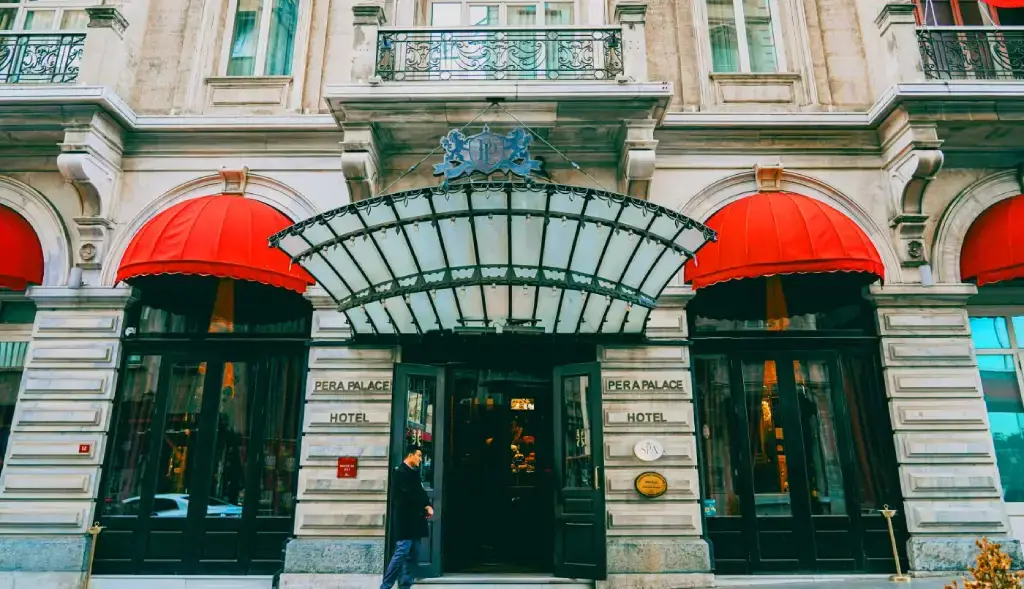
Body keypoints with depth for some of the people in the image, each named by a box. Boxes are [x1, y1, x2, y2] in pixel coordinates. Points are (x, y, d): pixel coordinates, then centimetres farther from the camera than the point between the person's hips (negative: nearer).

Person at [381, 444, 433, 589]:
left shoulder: (414, 473, 17)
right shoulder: (400, 472, -10)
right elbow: (407, 497, -15)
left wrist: (428, 506, -3)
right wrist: (425, 507, -7)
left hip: (415, 520, 8)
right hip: (405, 520, -8)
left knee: (413, 555, 7)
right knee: (402, 552, -9)